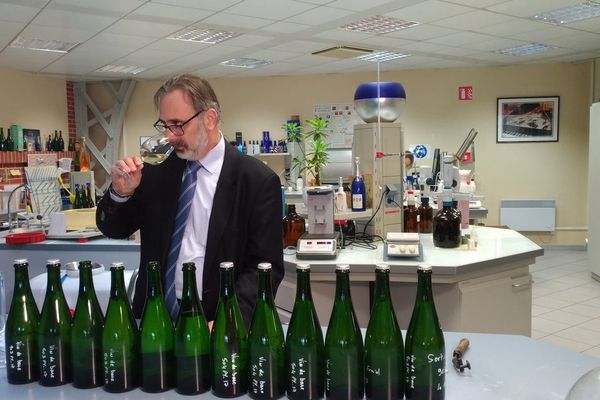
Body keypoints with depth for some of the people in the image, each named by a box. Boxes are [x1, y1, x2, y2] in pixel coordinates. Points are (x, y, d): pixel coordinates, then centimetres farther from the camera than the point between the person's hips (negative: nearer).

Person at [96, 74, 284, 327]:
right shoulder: (157, 169, 4)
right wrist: (121, 192, -8)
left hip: (214, 323, -3)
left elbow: (266, 266, -8)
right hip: (154, 316, 3)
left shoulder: (257, 180, -8)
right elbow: (114, 230, 13)